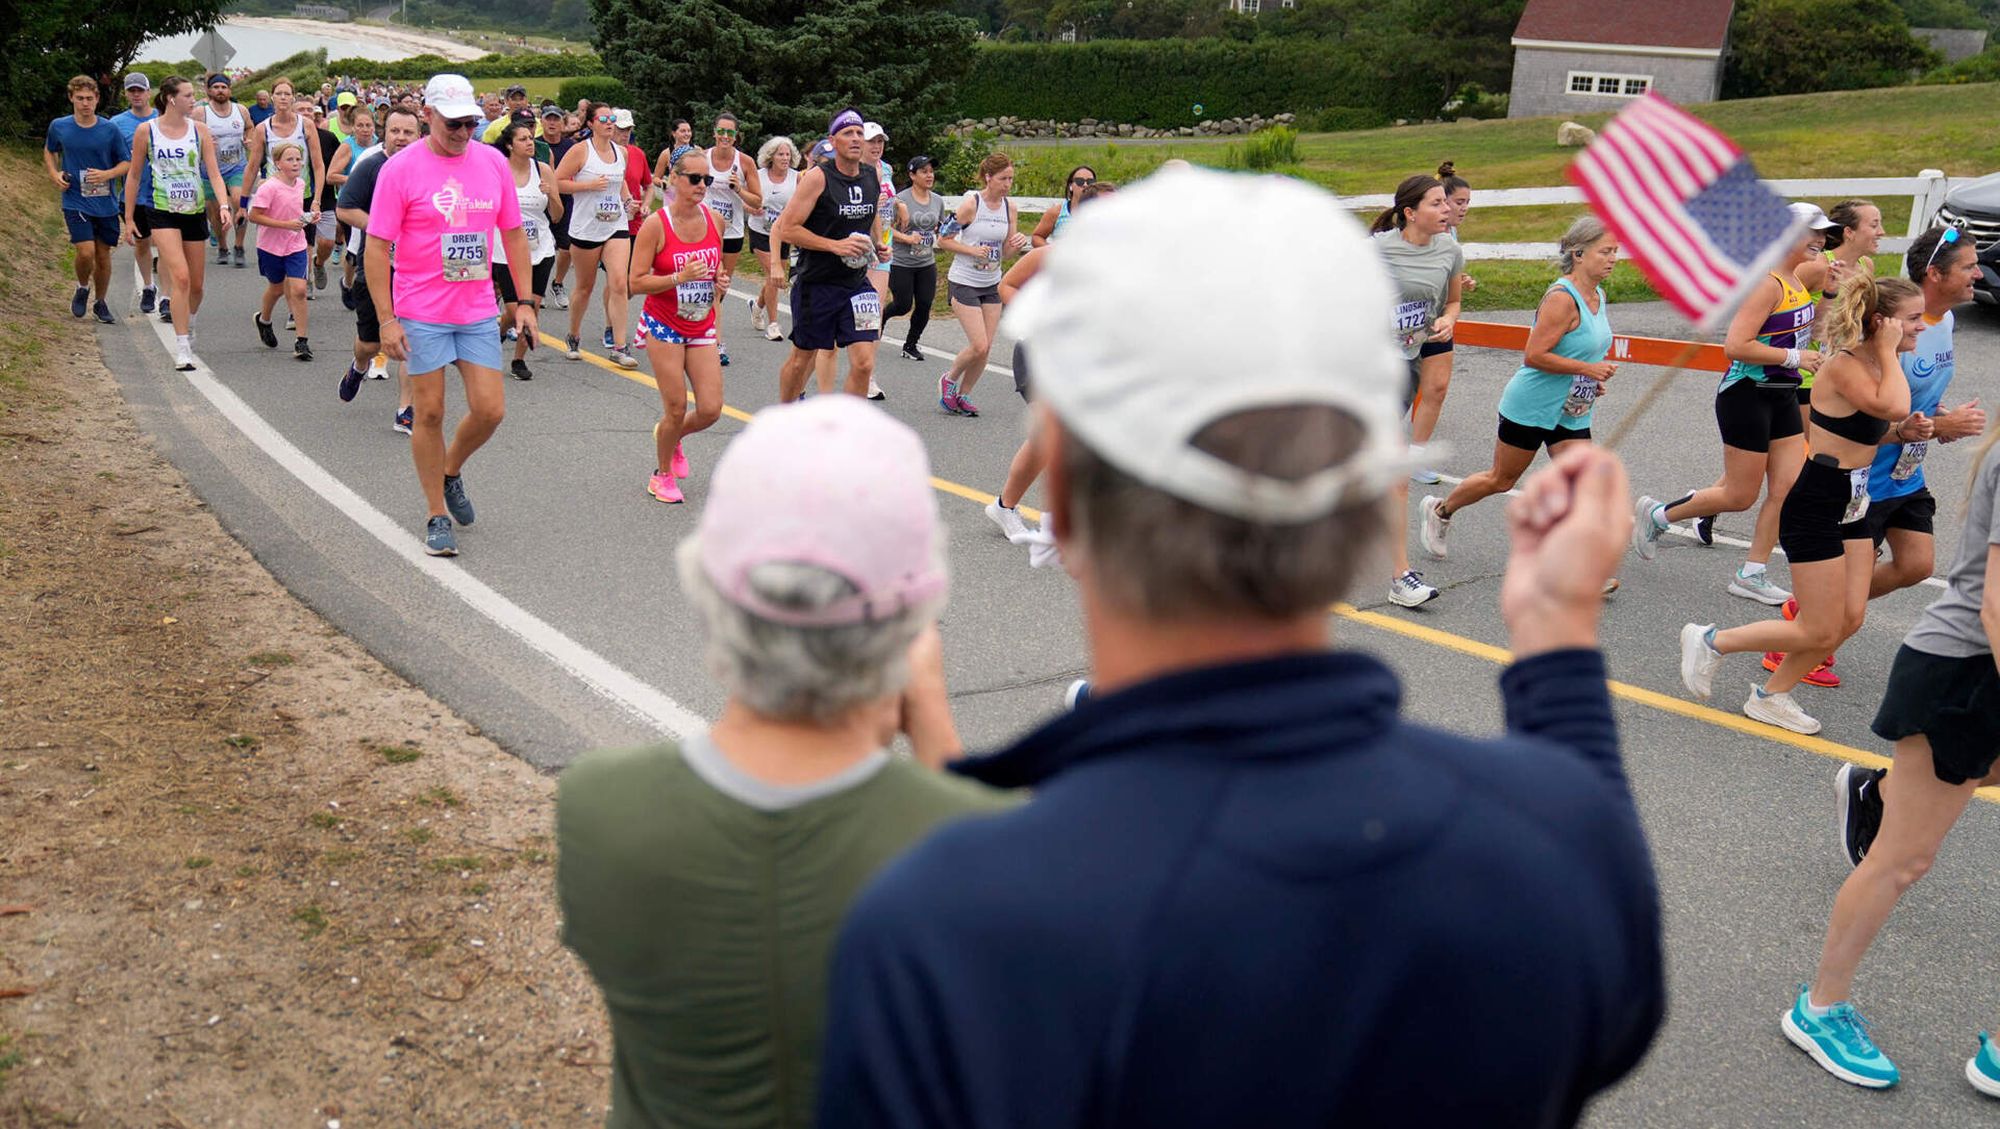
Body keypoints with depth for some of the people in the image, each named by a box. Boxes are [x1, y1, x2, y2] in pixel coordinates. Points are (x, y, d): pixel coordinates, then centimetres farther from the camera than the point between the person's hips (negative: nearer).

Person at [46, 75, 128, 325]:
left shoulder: (110, 129, -3)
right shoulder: (58, 127, 0)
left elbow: (127, 163, 3)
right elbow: (49, 152, 18)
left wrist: (106, 174, -15)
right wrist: (54, 174, 0)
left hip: (105, 203, 1)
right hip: (75, 201, -1)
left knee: (103, 255, 9)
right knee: (86, 251, -16)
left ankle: (100, 302, 28)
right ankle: (82, 288, 14)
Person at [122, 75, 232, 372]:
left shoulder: (199, 129, 3)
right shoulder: (145, 131, -3)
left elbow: (214, 172, 0)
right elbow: (134, 176, 5)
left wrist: (224, 205, -17)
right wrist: (129, 217, 6)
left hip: (194, 212, 3)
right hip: (161, 212, -3)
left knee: (196, 284, 10)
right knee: (180, 277, -19)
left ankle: (188, 328, 40)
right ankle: (182, 348, -15)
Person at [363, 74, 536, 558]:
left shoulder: (493, 162, 4)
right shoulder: (401, 168, -8)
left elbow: (514, 235, 12)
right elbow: (377, 247, -8)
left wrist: (525, 301, 7)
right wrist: (386, 319, -13)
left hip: (478, 312, 4)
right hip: (421, 315, -3)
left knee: (489, 410, -1)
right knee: (430, 413, 2)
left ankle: (451, 472, 29)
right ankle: (437, 517, 15)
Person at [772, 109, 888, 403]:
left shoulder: (873, 176, 4)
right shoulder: (817, 177, -13)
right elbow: (787, 229, -14)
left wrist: (876, 245, 6)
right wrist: (835, 245, -20)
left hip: (857, 282, 4)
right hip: (816, 282, -4)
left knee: (864, 363, -8)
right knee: (801, 359, 11)